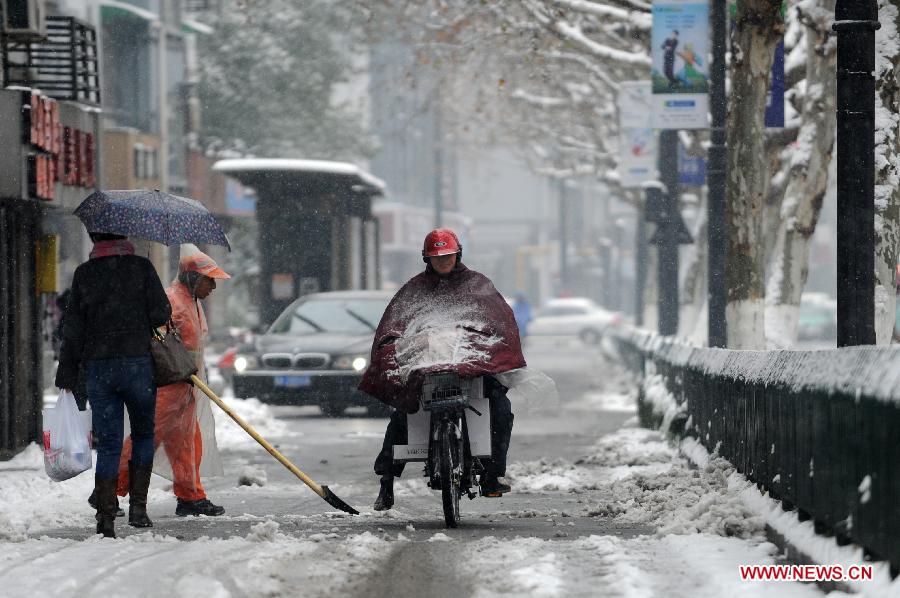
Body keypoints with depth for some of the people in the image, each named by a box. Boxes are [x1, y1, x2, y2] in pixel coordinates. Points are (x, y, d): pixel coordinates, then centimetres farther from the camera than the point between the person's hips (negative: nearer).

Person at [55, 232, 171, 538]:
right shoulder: (141, 267, -2)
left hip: (97, 367, 2)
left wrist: (67, 376, 6)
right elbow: (161, 313, -7)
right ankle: (138, 505, 9)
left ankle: (106, 517, -4)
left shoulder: (83, 274, 3)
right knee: (143, 434, 16)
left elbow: (73, 329, 3)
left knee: (108, 444, 4)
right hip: (137, 361, -2)